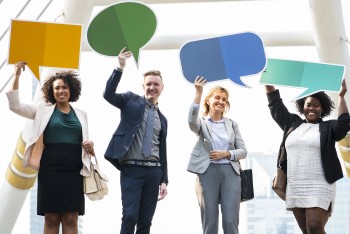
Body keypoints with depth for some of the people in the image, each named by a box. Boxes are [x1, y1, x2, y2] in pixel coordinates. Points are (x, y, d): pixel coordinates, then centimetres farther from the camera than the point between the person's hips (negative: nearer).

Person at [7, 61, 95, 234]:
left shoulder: (81, 114, 14)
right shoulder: (44, 109, 8)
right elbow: (15, 106, 0)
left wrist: (90, 147, -2)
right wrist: (17, 76, -6)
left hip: (74, 172, 2)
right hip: (50, 171, -1)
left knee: (70, 219, -2)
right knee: (51, 219, -2)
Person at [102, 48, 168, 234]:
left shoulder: (162, 119, 18)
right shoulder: (131, 100, 6)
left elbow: (162, 151, 17)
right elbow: (108, 94, -13)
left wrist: (164, 180, 11)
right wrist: (120, 67, -23)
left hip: (153, 171, 5)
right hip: (132, 169, -5)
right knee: (129, 216, -13)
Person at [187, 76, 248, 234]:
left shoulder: (232, 124, 14)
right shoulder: (202, 122, 5)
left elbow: (243, 151, 11)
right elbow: (192, 121, -20)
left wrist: (226, 154, -8)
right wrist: (198, 94, -28)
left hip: (230, 173, 2)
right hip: (207, 172, -2)